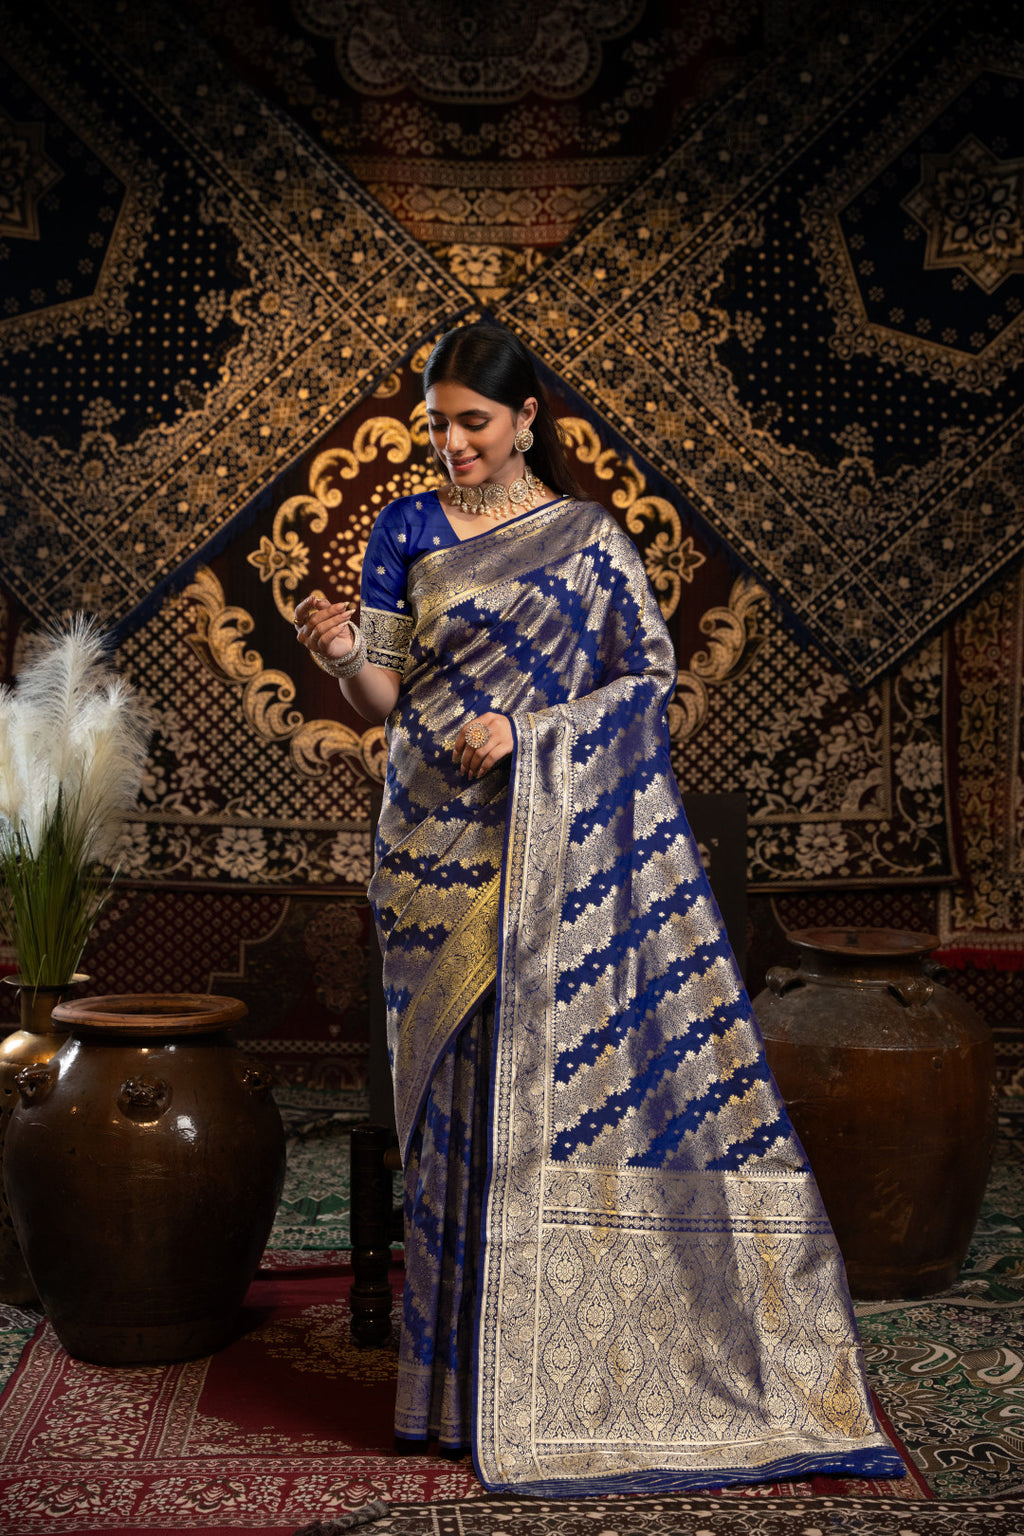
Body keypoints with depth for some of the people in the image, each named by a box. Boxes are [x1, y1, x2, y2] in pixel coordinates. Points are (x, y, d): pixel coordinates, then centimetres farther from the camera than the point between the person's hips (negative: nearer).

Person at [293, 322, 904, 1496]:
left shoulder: (587, 536, 4)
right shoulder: (405, 532, 9)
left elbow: (653, 674, 0)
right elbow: (382, 702, 6)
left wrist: (528, 734, -11)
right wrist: (338, 652, -16)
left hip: (558, 838, -1)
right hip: (439, 844, 2)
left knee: (571, 1070, -4)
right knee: (467, 1091, 2)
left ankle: (580, 1373, 10)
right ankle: (480, 1382, 14)